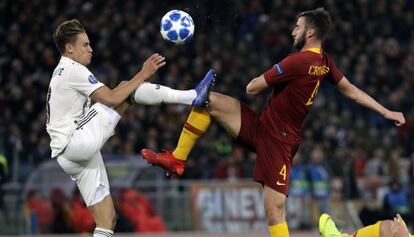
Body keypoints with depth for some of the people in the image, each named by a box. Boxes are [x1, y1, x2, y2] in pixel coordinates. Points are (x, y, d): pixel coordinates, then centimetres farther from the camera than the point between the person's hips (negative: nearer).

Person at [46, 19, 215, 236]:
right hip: (76, 142, -10)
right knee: (125, 88, -9)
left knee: (106, 219, 5)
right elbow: (112, 98, -15)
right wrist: (143, 74, -12)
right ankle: (193, 97, -16)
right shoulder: (73, 70, -5)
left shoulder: (62, 73, 26)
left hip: (70, 156, 10)